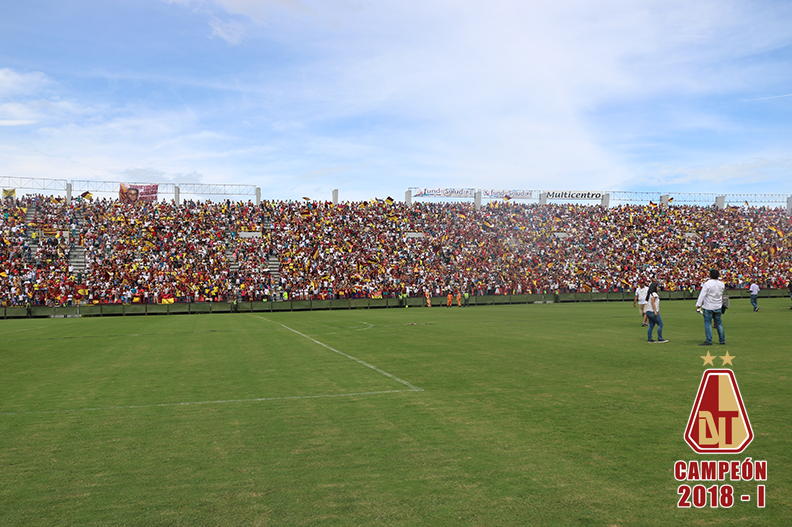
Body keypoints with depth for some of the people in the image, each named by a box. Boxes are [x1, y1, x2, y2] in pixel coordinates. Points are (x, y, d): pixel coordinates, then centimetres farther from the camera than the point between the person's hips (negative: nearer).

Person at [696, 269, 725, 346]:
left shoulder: (707, 284, -15)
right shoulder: (722, 284, 1)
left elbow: (702, 295, -16)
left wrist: (698, 305, -13)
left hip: (708, 307, -5)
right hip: (718, 307, 5)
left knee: (707, 323, -2)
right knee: (719, 323, 13)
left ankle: (708, 341, -6)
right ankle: (722, 340, 19)